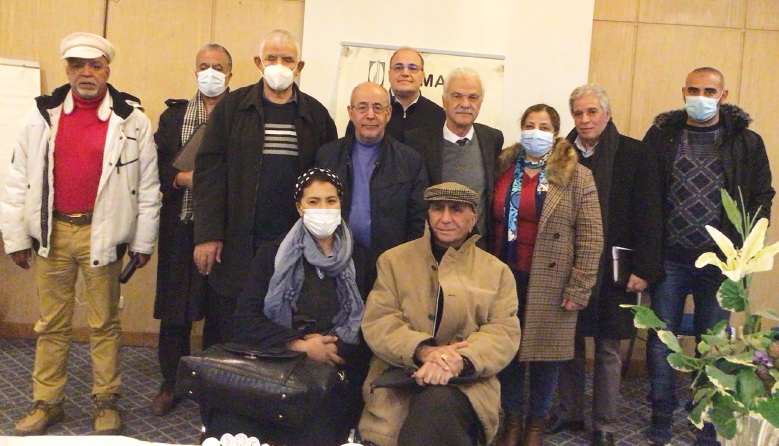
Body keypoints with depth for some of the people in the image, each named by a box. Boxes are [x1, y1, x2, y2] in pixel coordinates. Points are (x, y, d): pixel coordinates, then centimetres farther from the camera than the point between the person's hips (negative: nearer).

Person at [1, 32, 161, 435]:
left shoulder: (131, 119, -2)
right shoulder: (42, 115, 5)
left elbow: (148, 185, 0)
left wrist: (143, 242, 0)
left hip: (103, 234, -2)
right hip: (51, 231, 3)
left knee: (104, 324, 9)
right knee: (52, 325, 12)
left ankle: (107, 402, 22)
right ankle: (46, 402, 25)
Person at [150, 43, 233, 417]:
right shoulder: (174, 114, 12)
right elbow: (156, 165, 6)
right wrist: (181, 177, -11)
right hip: (181, 224, 2)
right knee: (175, 306, 7)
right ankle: (171, 383, 22)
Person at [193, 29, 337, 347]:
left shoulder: (316, 115, 7)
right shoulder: (232, 107, 4)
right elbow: (208, 171, -1)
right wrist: (207, 235, -8)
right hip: (236, 245, -1)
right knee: (226, 338, 8)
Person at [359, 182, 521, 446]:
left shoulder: (497, 271, 14)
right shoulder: (394, 260, 12)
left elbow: (505, 332, 1)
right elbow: (377, 322, 0)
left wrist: (459, 360, -20)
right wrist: (423, 351, -19)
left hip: (466, 382, 0)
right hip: (398, 380, 1)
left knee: (436, 407, -34)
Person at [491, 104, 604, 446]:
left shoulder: (576, 176, -2)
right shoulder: (503, 169, 8)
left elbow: (590, 239, -6)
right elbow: (492, 222, 10)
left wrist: (579, 289, -11)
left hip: (550, 283, -3)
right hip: (506, 277, 3)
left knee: (545, 352, 6)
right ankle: (512, 418, 27)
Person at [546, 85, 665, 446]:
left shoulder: (635, 154, -3)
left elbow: (648, 215, -6)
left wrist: (644, 268, -11)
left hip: (612, 270, -2)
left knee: (608, 348, 7)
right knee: (569, 342, 12)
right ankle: (569, 412, 28)